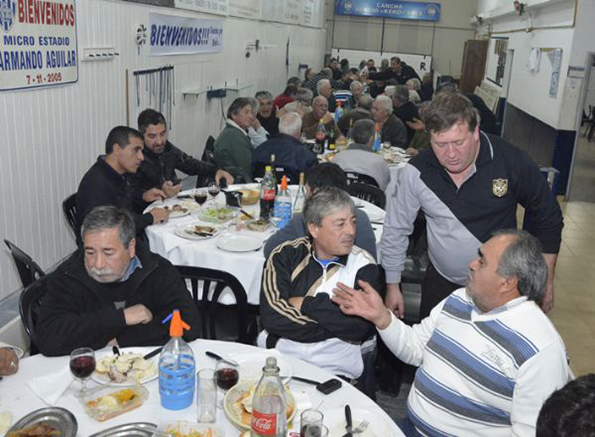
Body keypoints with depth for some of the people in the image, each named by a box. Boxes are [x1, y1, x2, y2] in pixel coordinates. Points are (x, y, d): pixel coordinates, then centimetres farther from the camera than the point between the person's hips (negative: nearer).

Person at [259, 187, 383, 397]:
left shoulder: (364, 266, 4)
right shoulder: (286, 255, 5)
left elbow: (360, 326, -12)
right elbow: (271, 315, -10)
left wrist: (305, 304, -8)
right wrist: (333, 327, -10)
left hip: (338, 372, 0)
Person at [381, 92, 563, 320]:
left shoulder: (512, 162, -19)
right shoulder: (416, 171, -17)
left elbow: (548, 217, -4)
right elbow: (396, 230, -4)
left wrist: (546, 279, -3)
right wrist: (392, 286, 1)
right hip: (440, 282, 1)